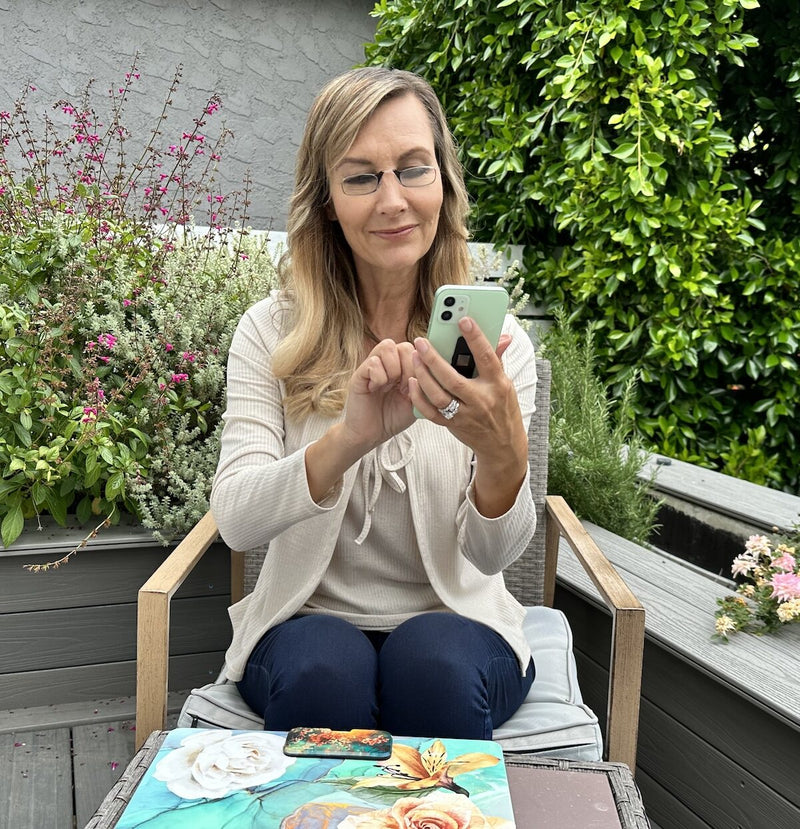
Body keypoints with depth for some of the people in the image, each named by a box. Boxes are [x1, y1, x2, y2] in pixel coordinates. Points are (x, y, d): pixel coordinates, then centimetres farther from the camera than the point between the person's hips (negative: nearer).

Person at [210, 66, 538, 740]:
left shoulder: (493, 340, -6)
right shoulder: (271, 330, -5)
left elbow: (492, 554, -13)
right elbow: (236, 520, -18)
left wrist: (504, 455, -35)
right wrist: (349, 438, -37)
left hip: (456, 621, 1)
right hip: (308, 618, 0)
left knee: (435, 665, -31)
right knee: (323, 671, -31)